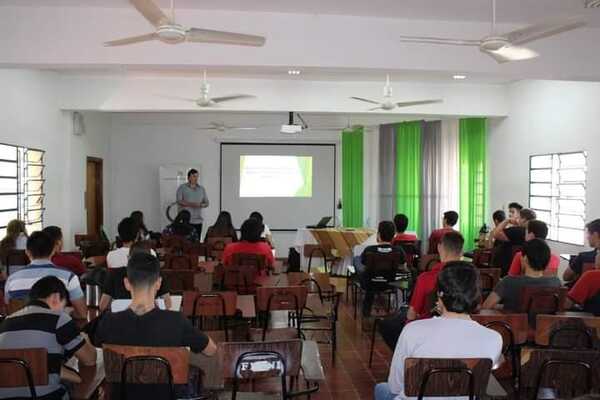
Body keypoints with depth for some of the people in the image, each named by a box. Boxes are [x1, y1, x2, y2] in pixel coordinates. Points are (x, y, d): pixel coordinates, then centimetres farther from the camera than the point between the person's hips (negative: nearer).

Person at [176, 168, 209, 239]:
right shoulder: (182, 188, 3)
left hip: (198, 220, 4)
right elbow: (179, 202, -8)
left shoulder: (202, 189, 14)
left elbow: (206, 203, 13)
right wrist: (192, 204, -17)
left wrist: (200, 205, -9)